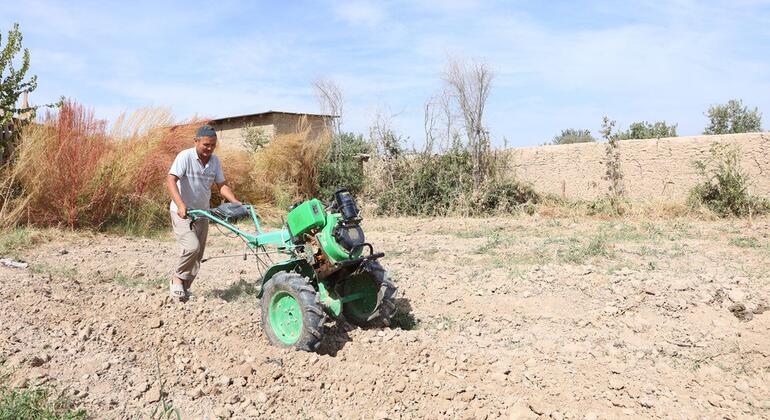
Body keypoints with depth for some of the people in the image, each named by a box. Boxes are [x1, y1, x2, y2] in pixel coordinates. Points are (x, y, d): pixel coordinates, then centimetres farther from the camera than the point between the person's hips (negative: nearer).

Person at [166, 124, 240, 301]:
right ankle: (177, 278, 0)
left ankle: (184, 288, 24)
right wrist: (181, 205, -41)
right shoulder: (185, 156, -17)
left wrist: (236, 202, -9)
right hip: (182, 213, -6)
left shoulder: (215, 161, 2)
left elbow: (222, 185, 8)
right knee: (192, 247, -24)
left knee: (198, 255, 8)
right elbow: (171, 180, -27)